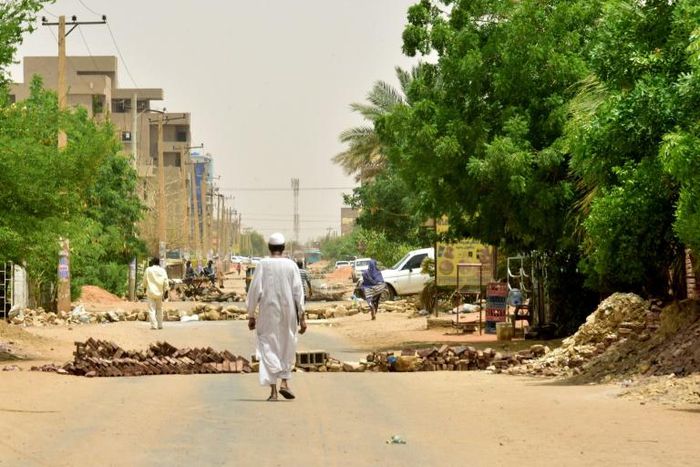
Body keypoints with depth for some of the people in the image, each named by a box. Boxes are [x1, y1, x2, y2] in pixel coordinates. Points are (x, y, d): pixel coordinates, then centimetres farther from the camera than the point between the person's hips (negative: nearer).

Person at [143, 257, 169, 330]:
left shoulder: (148, 270, -4)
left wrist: (145, 287, 21)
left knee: (152, 309, -2)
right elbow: (166, 282, 1)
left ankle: (154, 325, -12)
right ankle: (160, 325, 14)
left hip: (151, 292, -2)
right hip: (159, 293, 2)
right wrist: (164, 291, 12)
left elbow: (145, 281, 2)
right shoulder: (162, 271, 1)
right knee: (159, 309, 14)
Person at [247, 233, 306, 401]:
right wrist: (302, 317, 0)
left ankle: (273, 390, -3)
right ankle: (284, 382, 7)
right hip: (288, 312, 1)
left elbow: (254, 291, -7)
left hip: (267, 313, -1)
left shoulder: (263, 264, -5)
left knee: (268, 348, 4)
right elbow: (298, 292, -4)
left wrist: (251, 315, 0)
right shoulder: (291, 265, -3)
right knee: (287, 348, 18)